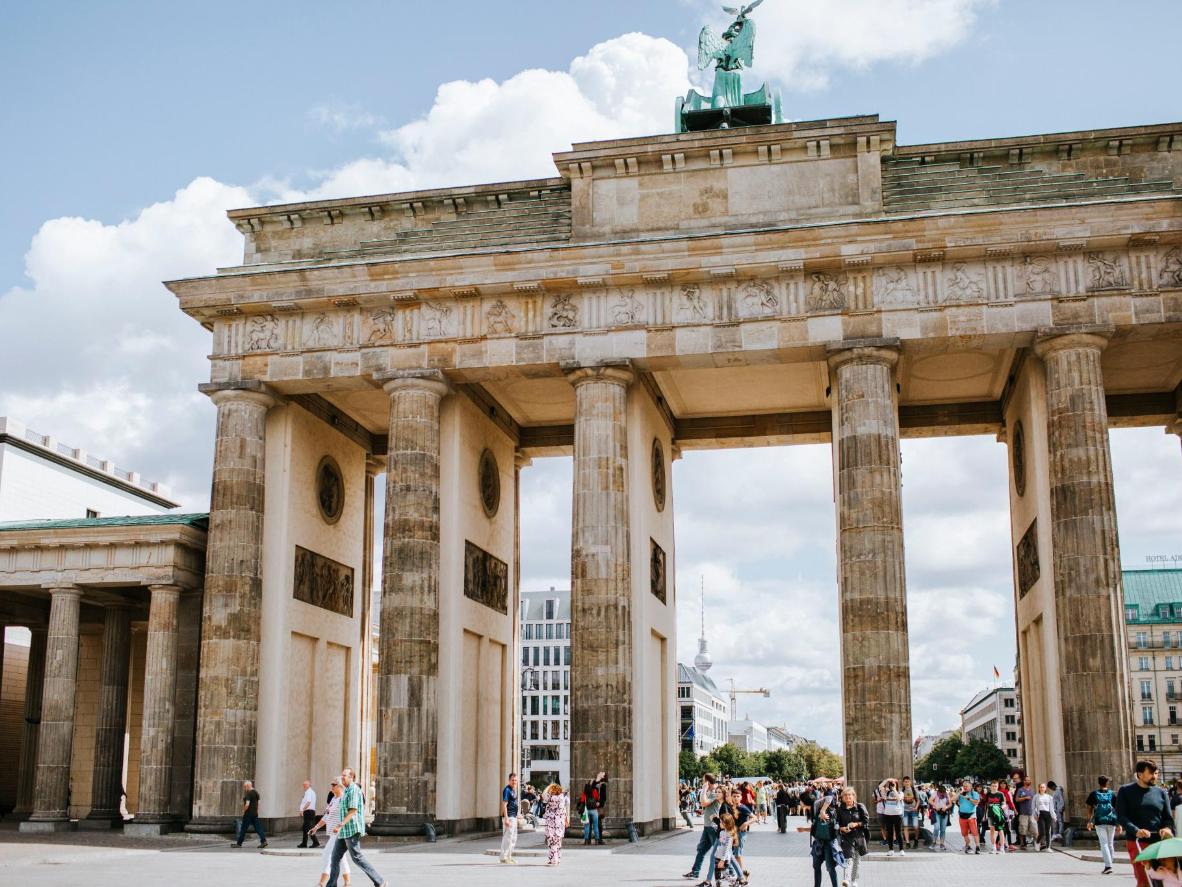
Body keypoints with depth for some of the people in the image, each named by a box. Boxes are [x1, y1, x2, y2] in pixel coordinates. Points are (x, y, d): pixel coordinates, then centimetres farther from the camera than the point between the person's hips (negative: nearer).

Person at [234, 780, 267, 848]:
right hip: (255, 814, 8)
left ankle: (239, 843, 11)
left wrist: (244, 811, -9)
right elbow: (258, 803, 14)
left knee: (243, 829, 3)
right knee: (258, 828, 5)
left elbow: (247, 804, -23)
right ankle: (264, 841, -5)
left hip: (248, 814, -8)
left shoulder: (248, 794, -15)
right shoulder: (256, 793, 11)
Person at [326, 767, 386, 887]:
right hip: (344, 832, 10)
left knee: (357, 857, -8)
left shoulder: (354, 789, -12)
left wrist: (340, 825, -26)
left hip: (352, 830, -10)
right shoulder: (347, 791, 18)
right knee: (335, 857, 7)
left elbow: (353, 811, -21)